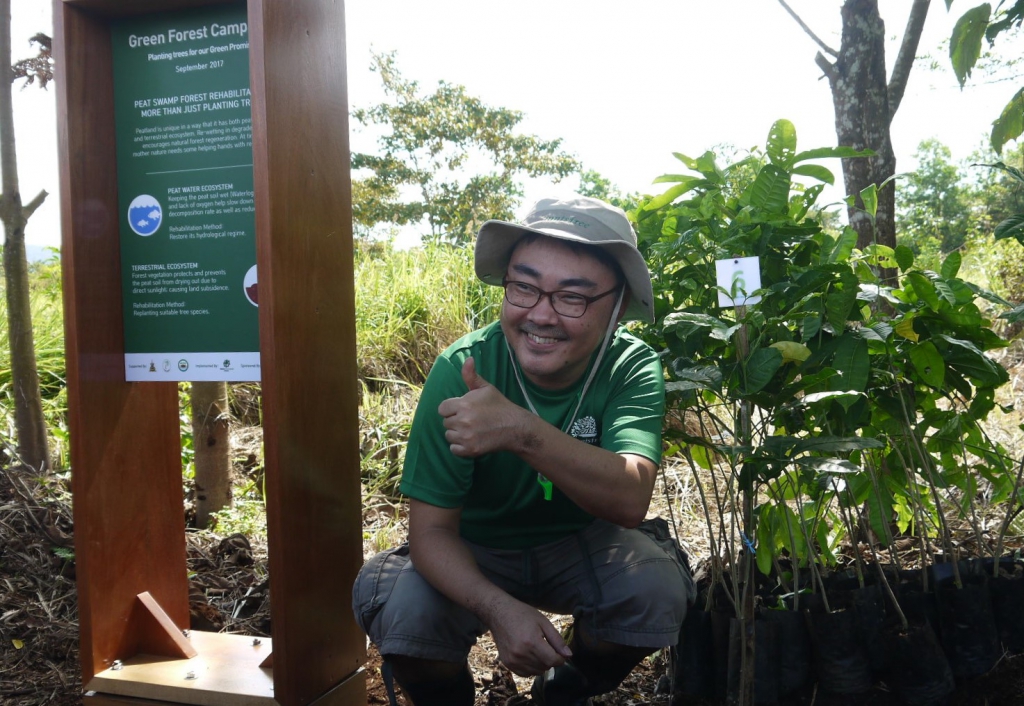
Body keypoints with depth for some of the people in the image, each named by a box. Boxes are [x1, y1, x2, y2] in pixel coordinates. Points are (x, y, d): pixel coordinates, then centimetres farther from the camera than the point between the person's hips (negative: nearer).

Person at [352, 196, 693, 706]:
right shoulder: (460, 369, -24)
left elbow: (630, 502, -37)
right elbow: (431, 530, -22)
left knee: (655, 589, -27)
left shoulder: (632, 367, -21)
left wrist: (521, 430, -52)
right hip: (473, 552, -1)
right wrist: (499, 609, -41)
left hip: (582, 544, 1)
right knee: (402, 610, -29)